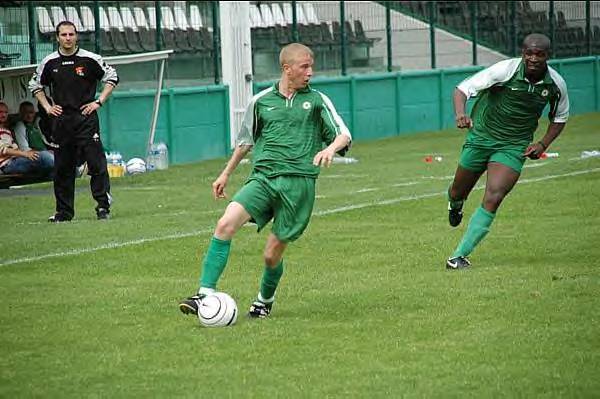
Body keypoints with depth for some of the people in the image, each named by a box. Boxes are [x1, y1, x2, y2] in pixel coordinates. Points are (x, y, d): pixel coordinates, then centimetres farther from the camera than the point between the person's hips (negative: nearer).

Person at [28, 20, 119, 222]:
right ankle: (64, 211, 13)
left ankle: (103, 205, -4)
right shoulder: (49, 63, 5)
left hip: (86, 117, -3)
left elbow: (112, 77, 6)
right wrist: (47, 107, 9)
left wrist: (98, 102, -2)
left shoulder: (90, 59, -2)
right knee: (62, 166, 6)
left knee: (96, 163, -9)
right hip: (61, 120, 3)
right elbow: (35, 85, 20)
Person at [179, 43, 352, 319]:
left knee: (272, 254, -1)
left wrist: (331, 148, -17)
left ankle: (265, 300, 29)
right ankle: (206, 294, -24)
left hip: (298, 182, -1)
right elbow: (245, 140, 27)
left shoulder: (316, 101, 9)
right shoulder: (261, 101, 13)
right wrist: (226, 174, 31)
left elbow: (344, 135, 6)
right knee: (226, 224, -23)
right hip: (262, 177, 1)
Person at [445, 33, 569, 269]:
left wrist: (543, 144, -4)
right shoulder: (506, 70, -20)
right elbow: (462, 89, -21)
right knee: (458, 193, 14)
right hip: (481, 137, -1)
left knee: (492, 200, -19)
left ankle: (460, 256, -14)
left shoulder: (556, 84, -9)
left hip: (514, 147, 1)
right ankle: (455, 205, 55)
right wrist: (460, 115, -42)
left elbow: (560, 117, 12)